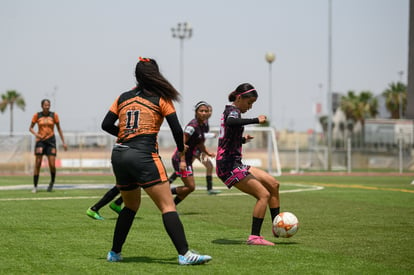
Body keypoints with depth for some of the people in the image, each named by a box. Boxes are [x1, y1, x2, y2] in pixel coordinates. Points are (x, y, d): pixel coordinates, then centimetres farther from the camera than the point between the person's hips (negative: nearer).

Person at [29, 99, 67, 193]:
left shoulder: (54, 115, 3)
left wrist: (63, 142, 6)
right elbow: (31, 128, 10)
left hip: (51, 140, 0)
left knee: (52, 165, -8)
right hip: (40, 140, 0)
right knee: (37, 164, -5)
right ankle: (35, 186, 2)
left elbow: (59, 129, 9)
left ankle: (52, 182, 17)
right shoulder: (37, 115, 3)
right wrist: (36, 134, -11)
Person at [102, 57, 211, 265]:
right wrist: (182, 155, 14)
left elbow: (106, 125, 12)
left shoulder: (123, 97, 15)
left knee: (131, 205, 23)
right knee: (168, 206, -8)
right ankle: (184, 254, -18)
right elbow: (176, 129, 0)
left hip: (118, 155, 6)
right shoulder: (161, 98, 4)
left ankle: (114, 252, 25)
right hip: (143, 156, -5)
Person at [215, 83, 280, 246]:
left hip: (234, 164, 11)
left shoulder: (229, 111, 19)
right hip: (229, 166, -11)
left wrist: (242, 140, 16)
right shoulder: (233, 111, -11)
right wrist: (256, 120, -34)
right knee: (264, 195, -14)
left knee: (273, 184, 14)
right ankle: (254, 237, -13)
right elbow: (231, 122, -39)